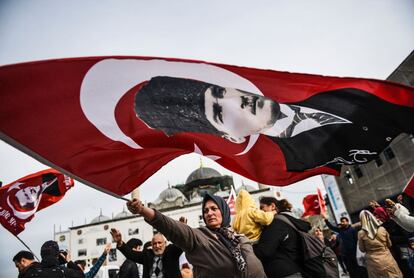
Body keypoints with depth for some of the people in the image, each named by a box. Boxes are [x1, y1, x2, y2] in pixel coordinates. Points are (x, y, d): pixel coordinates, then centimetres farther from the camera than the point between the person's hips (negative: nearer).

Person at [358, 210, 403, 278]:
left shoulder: (361, 233, -13)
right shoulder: (382, 229, -7)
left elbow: (362, 249, -2)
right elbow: (389, 244, 8)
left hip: (374, 263, -1)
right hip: (387, 259, 1)